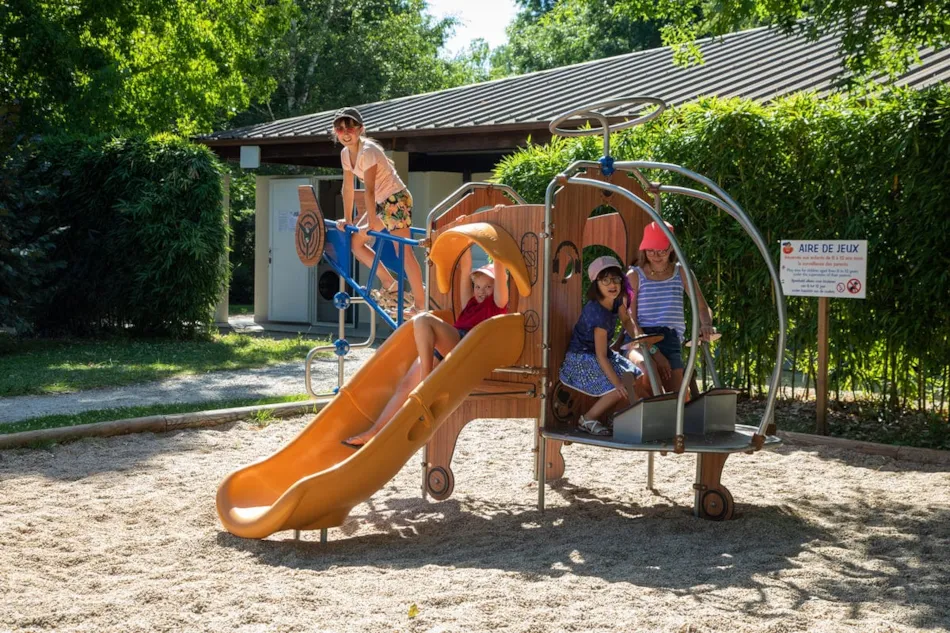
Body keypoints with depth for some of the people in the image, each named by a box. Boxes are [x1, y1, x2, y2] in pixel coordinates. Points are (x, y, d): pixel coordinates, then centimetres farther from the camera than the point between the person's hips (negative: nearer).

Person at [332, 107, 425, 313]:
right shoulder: (346, 153, 4)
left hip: (396, 199, -9)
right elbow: (348, 187, 8)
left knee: (403, 251, -12)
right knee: (356, 241, 7)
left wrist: (371, 222, -27)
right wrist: (347, 219, 8)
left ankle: (420, 303, -10)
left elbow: (369, 189, -26)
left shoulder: (368, 151, -22)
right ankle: (389, 283, 14)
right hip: (381, 202, 9)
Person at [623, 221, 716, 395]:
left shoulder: (681, 273, 14)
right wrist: (653, 351, -15)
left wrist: (706, 325, -11)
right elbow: (629, 318, -2)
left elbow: (703, 307, 15)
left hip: (670, 340, 3)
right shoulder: (635, 275, 6)